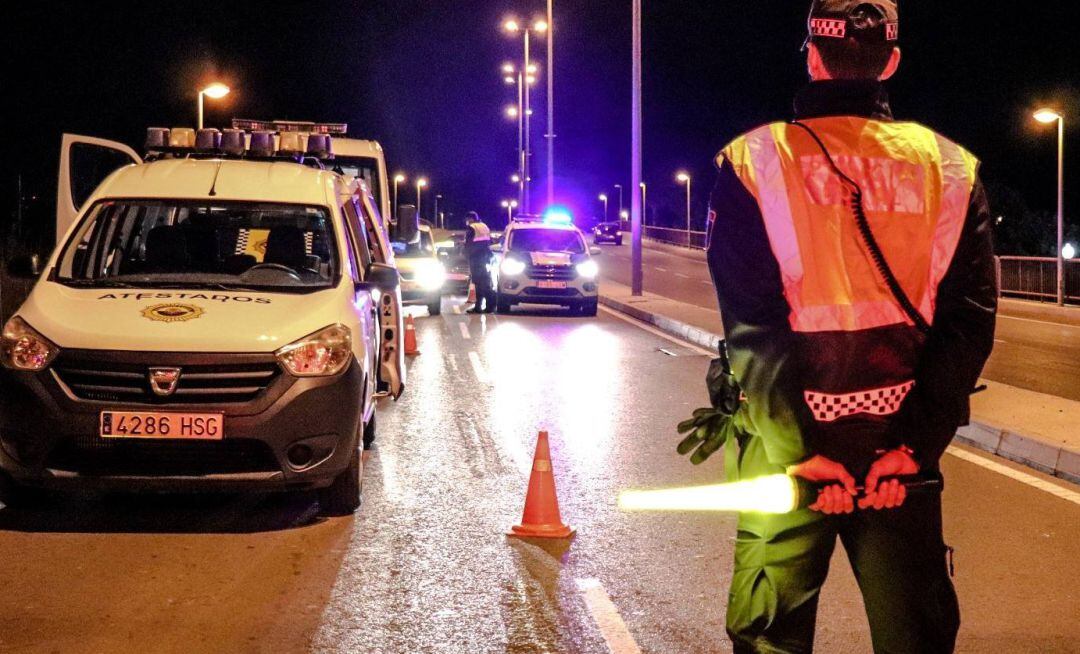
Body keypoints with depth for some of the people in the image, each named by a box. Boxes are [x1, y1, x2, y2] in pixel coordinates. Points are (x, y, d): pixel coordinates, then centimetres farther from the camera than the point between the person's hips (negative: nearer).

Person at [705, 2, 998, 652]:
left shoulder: (752, 162, -4)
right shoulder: (951, 169, 2)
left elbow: (752, 325, -11)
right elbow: (969, 321, -5)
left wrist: (800, 452, -11)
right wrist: (912, 447, -7)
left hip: (789, 447, -1)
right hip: (904, 450, 2)